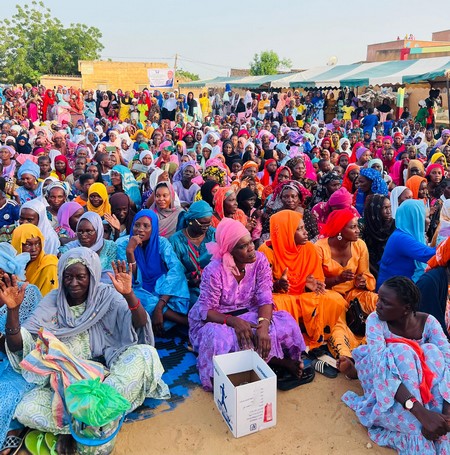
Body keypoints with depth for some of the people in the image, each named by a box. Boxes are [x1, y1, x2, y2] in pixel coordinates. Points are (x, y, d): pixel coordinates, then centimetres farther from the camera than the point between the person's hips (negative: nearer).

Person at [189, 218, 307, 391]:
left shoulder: (260, 261, -11)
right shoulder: (214, 271, -22)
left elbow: (265, 299, -15)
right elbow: (206, 310, -20)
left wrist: (263, 325, -36)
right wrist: (233, 321, -38)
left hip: (249, 314, 3)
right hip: (215, 320, -2)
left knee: (285, 323, -25)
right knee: (221, 338, -38)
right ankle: (274, 360, -20)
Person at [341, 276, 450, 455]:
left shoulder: (428, 322, -16)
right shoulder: (375, 320, -25)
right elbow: (381, 366, -38)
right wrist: (420, 411, -50)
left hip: (417, 380, 2)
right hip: (382, 382, -2)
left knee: (432, 351, -28)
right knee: (400, 352, -35)